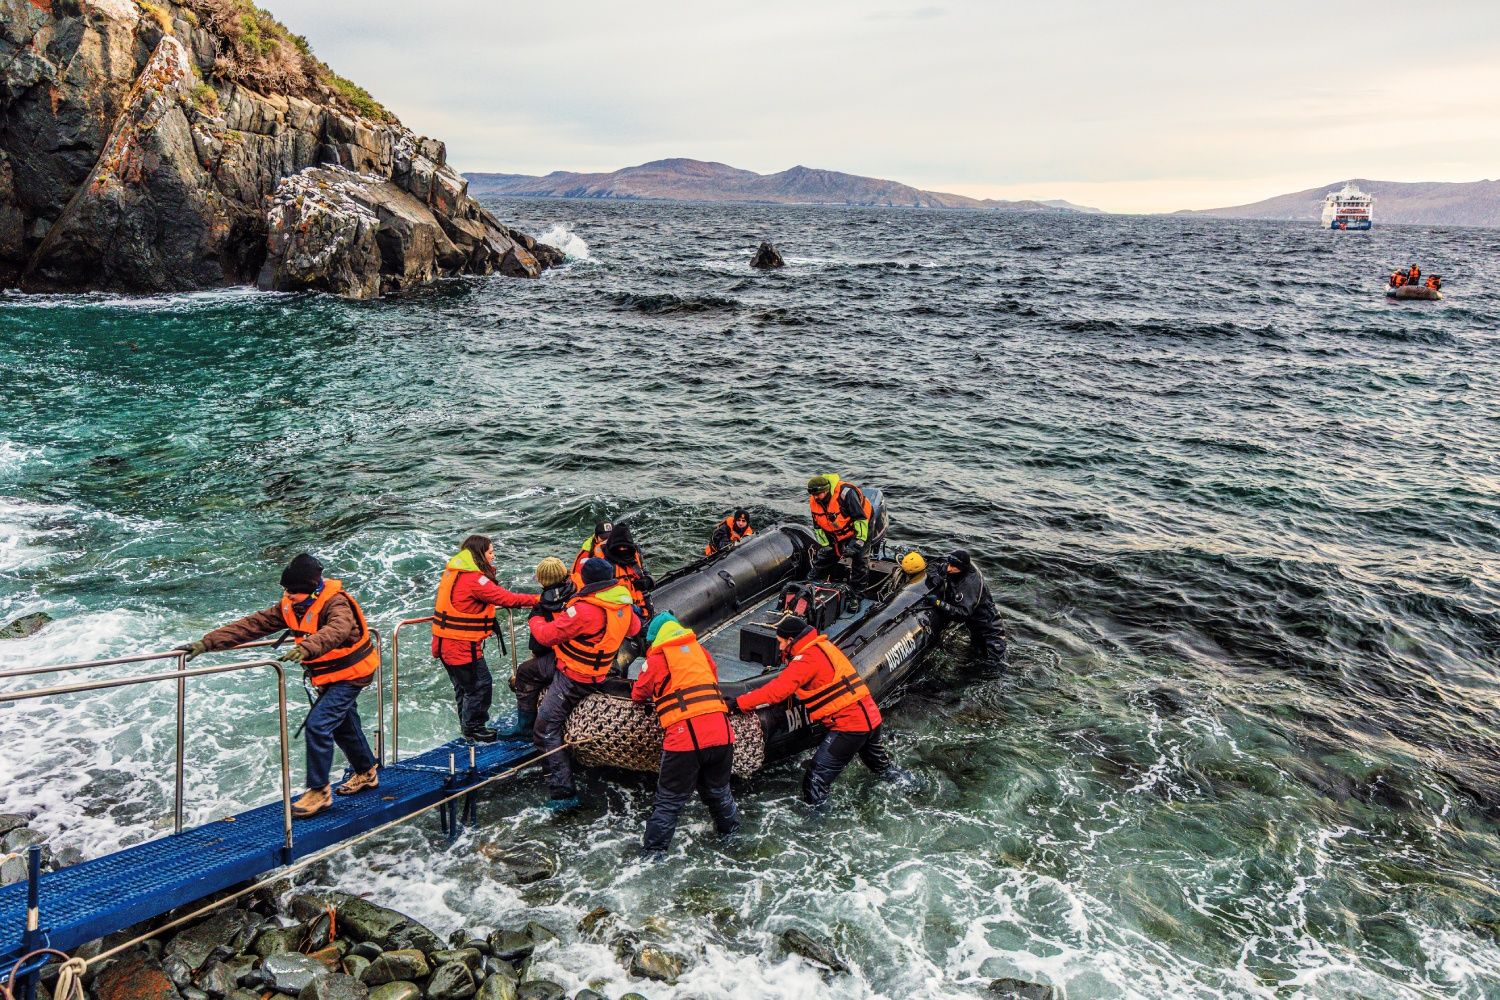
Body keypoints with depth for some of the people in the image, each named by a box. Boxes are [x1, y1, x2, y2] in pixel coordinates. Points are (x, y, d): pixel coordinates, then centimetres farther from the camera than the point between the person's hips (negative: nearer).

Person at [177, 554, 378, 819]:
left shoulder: (335, 603, -28)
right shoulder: (290, 606, -5)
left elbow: (337, 630, -49)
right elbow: (253, 624, -8)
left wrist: (306, 649, -66)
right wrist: (207, 643, -14)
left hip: (350, 674, -9)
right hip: (328, 677, 9)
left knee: (318, 725, -18)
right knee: (343, 726, 22)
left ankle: (319, 791, -7)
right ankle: (367, 773, 43)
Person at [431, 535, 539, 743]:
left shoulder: (454, 571, 9)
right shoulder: (473, 579, -21)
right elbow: (506, 598, -23)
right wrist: (537, 599, -17)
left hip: (446, 643, 10)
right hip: (463, 646, -10)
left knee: (464, 685, 22)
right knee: (480, 685, 3)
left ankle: (468, 726, 35)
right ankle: (473, 729, 16)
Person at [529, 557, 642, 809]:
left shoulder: (584, 610, -28)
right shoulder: (622, 602, -4)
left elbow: (547, 635, -19)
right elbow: (634, 629, 17)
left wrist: (535, 620, 2)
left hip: (573, 678, -9)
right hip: (598, 672, 9)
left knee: (547, 730, -2)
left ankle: (563, 792, -4)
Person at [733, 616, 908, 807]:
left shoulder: (808, 658, -16)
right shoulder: (822, 647, 13)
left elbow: (779, 689, -25)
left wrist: (738, 703, -24)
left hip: (848, 725, -10)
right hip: (871, 717, 10)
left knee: (817, 780, -8)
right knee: (884, 768, 33)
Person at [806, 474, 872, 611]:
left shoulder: (845, 493, -33)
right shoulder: (813, 501, -10)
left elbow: (861, 518, -28)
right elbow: (818, 526, 4)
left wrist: (859, 541, -29)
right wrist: (824, 544, -3)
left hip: (856, 531, -6)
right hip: (835, 536, 6)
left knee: (858, 562, -16)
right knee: (822, 558, 8)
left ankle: (856, 597, -8)